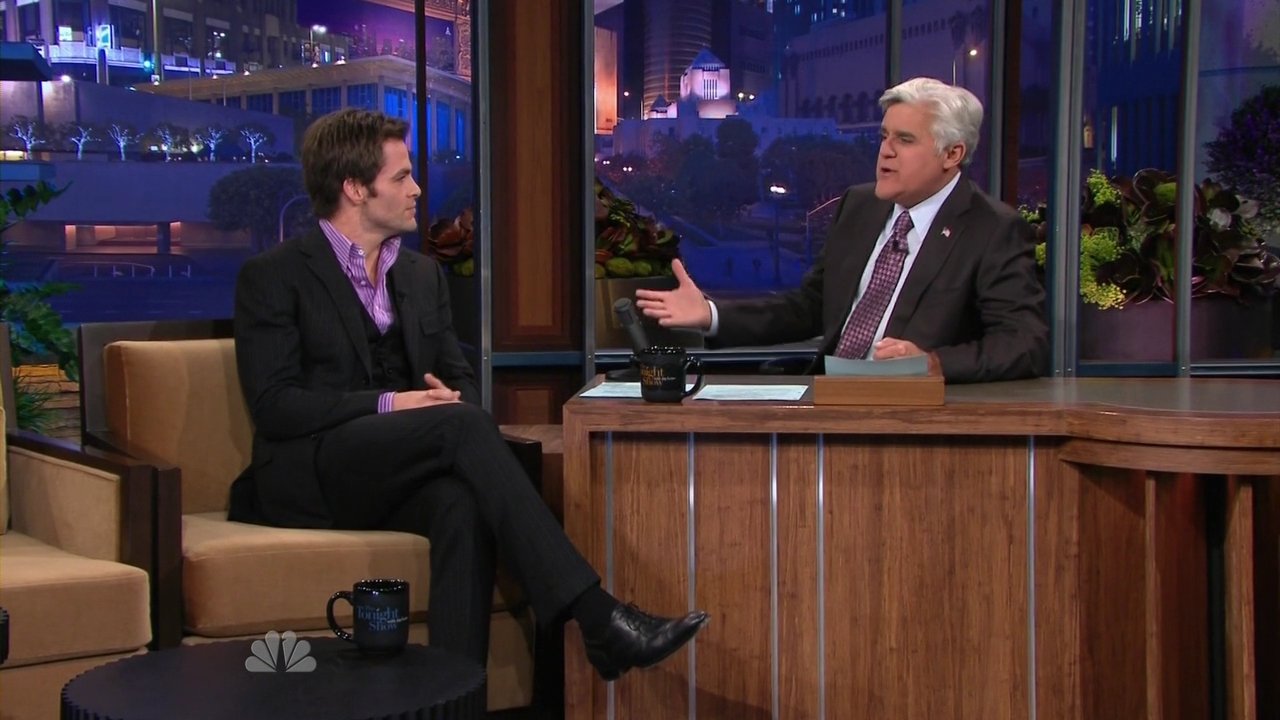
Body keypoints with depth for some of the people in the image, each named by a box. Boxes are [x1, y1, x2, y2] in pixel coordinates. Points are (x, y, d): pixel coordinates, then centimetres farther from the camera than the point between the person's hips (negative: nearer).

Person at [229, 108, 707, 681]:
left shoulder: (422, 274, 18)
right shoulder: (272, 277, 0)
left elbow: (460, 377, 19)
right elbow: (272, 404, -10)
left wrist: (452, 398, -8)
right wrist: (388, 404, -20)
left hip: (398, 475, 5)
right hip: (310, 474, -5)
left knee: (464, 505, -33)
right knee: (462, 424, -31)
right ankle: (598, 619, -38)